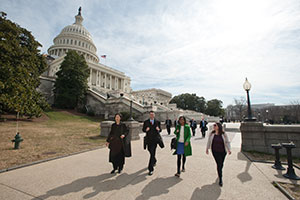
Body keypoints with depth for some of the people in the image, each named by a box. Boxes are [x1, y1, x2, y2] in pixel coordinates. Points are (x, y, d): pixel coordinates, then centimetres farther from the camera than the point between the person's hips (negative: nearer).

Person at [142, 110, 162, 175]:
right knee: (151, 152, 19)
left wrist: (158, 129, -18)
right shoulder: (146, 122, 3)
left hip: (154, 140, -2)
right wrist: (146, 129, -19)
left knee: (152, 153, -6)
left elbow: (160, 130, 5)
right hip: (148, 139, 3)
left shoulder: (157, 122, 2)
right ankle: (154, 161, 50)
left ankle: (151, 169, 2)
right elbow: (143, 129, 4)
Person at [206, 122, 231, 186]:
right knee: (219, 164, -5)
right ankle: (220, 179, 8)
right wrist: (207, 149, 9)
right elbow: (209, 141, 4)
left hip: (223, 152, 1)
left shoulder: (224, 134, -8)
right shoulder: (212, 134, -5)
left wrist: (229, 149, -14)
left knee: (221, 164, 16)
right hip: (215, 152, -1)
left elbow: (227, 142, -3)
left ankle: (219, 173, 46)